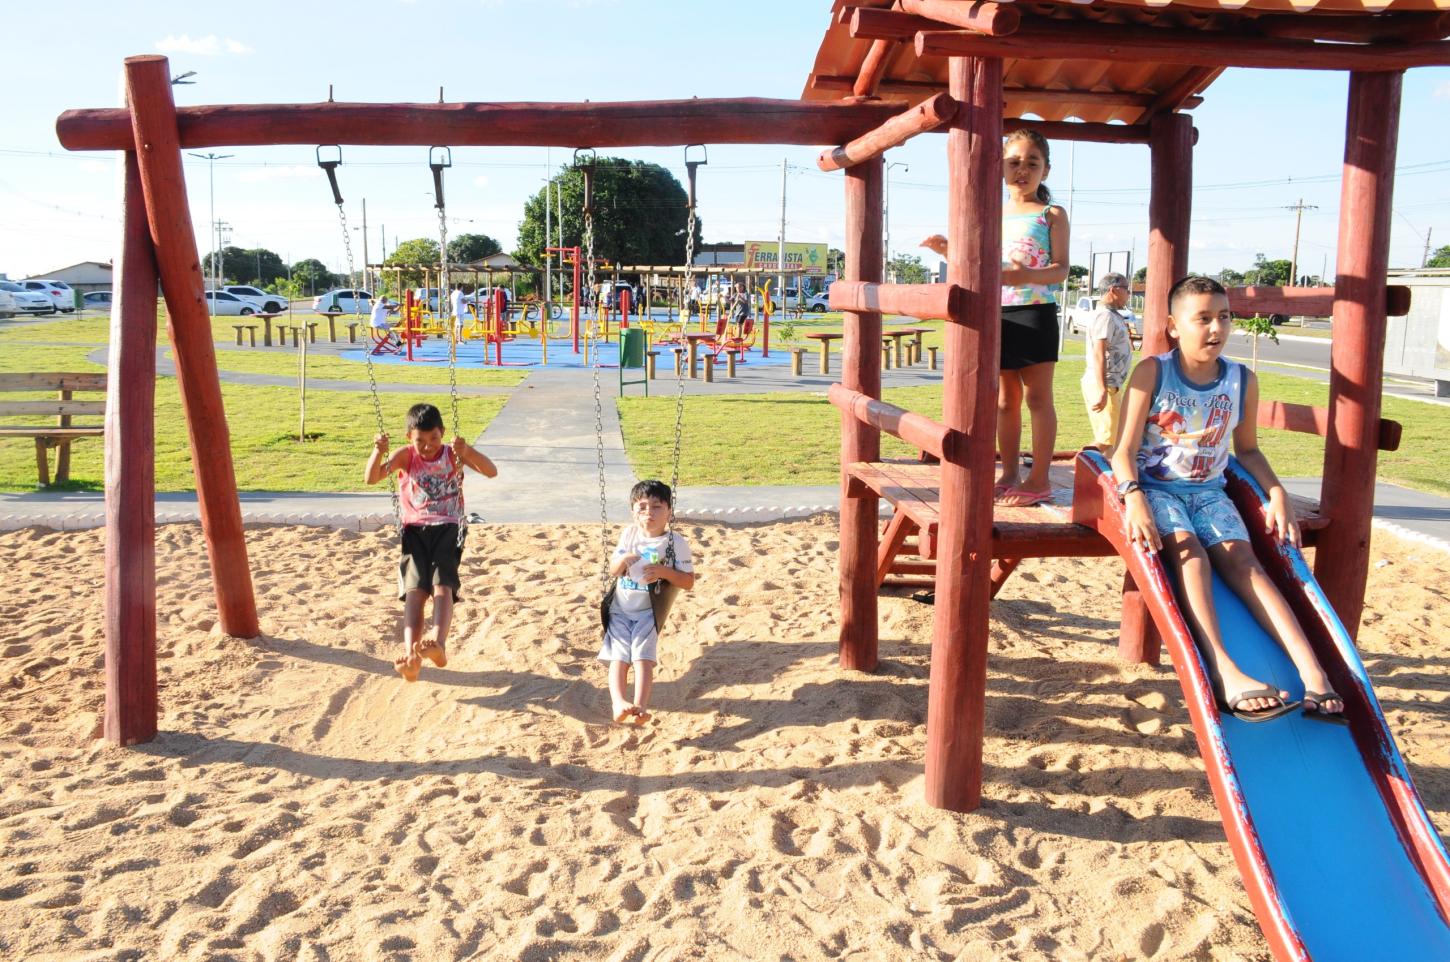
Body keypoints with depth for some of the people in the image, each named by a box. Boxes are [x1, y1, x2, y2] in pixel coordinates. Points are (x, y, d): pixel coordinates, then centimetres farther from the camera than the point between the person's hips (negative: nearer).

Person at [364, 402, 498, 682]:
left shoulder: (454, 454, 4)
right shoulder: (406, 456, 5)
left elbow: (491, 472, -11)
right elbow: (371, 478, -9)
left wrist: (467, 451, -28)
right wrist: (378, 452, -28)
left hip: (448, 529, 0)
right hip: (415, 530, 1)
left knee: (442, 585, -24)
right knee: (415, 589, -19)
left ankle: (438, 643, -43)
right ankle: (411, 655, -33)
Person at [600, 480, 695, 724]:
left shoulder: (676, 542, -6)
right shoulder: (629, 534, 5)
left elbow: (688, 582, -5)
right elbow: (612, 571, 8)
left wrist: (664, 571, -22)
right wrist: (622, 559, -16)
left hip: (650, 610, -3)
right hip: (621, 608, 3)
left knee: (643, 656, -20)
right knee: (619, 657, -13)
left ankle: (639, 707, -29)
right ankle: (618, 703, -26)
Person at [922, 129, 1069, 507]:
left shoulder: (1051, 215, 1)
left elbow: (1061, 269, -6)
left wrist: (1028, 275, -25)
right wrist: (949, 251, 3)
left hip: (1035, 313, -5)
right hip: (998, 313, 5)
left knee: (1037, 396, -2)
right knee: (1006, 398, 10)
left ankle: (1040, 478, 4)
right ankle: (1010, 474, 18)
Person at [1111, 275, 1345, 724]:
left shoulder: (1243, 381, 5)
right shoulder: (1152, 372, -7)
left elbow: (1248, 450, 17)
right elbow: (1125, 450, -12)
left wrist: (1278, 493, 0)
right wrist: (1134, 499, -30)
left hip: (1208, 491, 3)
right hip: (1155, 486, -3)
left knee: (1240, 557, -23)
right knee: (1190, 552, -31)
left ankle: (1313, 674, -35)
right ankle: (1225, 675, -47)